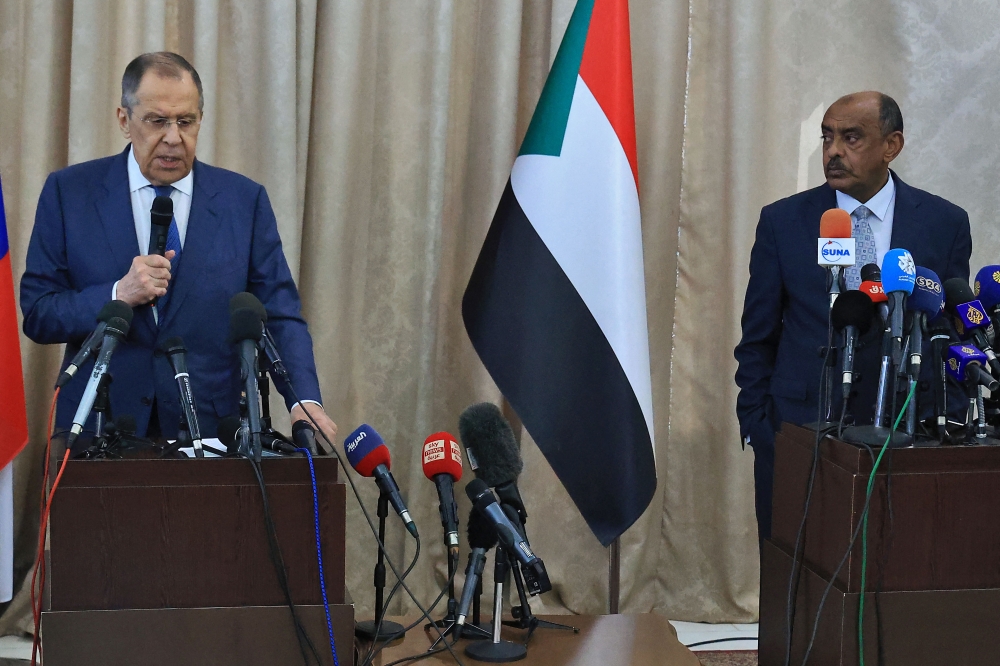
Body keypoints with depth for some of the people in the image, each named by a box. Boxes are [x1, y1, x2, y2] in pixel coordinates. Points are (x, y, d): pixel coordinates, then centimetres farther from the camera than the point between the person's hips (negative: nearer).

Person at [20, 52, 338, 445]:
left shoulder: (245, 201, 5)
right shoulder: (68, 193, 4)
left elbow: (279, 314, 2)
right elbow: (36, 313, 2)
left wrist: (304, 401, -14)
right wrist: (118, 295, -15)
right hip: (100, 430, 0)